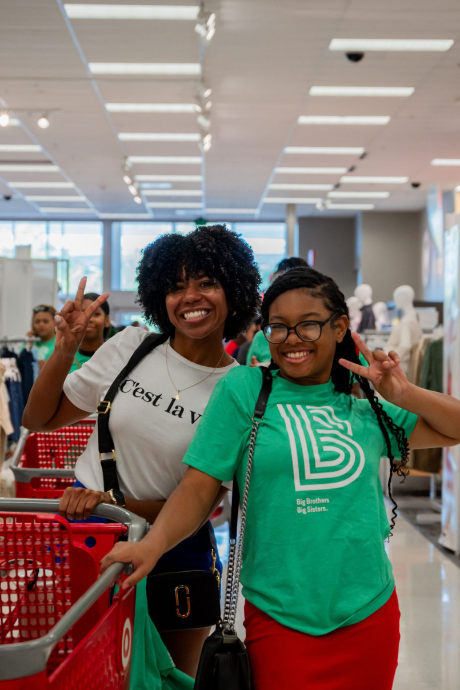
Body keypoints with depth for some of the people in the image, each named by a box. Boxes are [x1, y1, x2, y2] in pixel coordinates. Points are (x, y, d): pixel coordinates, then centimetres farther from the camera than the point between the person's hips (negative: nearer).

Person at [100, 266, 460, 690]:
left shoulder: (365, 408, 6)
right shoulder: (243, 389, -4)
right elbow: (199, 488, -7)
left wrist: (404, 395, -6)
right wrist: (152, 544, -22)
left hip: (371, 612, 4)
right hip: (281, 620, -3)